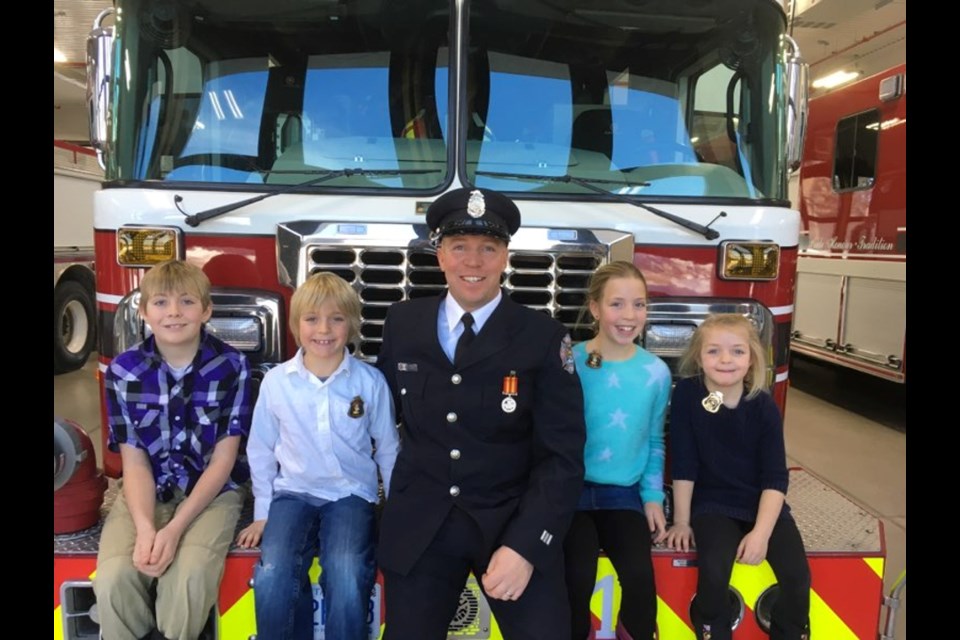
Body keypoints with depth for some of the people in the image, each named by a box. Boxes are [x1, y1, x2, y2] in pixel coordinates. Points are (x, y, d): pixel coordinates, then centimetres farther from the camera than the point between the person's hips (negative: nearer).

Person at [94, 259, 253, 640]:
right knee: (114, 578, -24)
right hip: (147, 492, 2)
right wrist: (145, 528, -21)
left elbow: (223, 460, -9)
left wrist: (175, 528, -20)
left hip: (213, 491, -2)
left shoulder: (232, 367, -10)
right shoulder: (122, 371, -5)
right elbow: (134, 461, -4)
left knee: (188, 577, -29)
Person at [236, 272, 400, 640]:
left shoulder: (371, 381, -4)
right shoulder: (275, 381, -2)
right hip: (293, 492, 1)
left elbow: (388, 449, 7)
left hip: (351, 493, -1)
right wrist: (262, 513, 10)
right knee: (272, 579, -25)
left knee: (347, 581, -27)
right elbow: (261, 450, 9)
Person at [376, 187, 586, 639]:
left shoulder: (544, 338, -9)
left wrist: (525, 546, -19)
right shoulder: (402, 323, 1)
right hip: (417, 529, 3)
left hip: (515, 525, -2)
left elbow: (562, 456, -11)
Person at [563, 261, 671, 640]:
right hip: (571, 489, -2)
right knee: (578, 575, -21)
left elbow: (654, 441, 11)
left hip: (624, 494, 2)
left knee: (640, 575, -19)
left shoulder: (656, 372, 0)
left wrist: (653, 496, 5)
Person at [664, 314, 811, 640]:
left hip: (764, 503, 2)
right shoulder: (687, 394, -13)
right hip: (712, 504, -2)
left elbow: (775, 476, -10)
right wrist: (681, 521, -7)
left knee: (797, 575, -15)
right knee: (714, 571, -25)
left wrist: (761, 532, -20)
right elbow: (683, 464, -10)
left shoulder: (764, 407, -10)